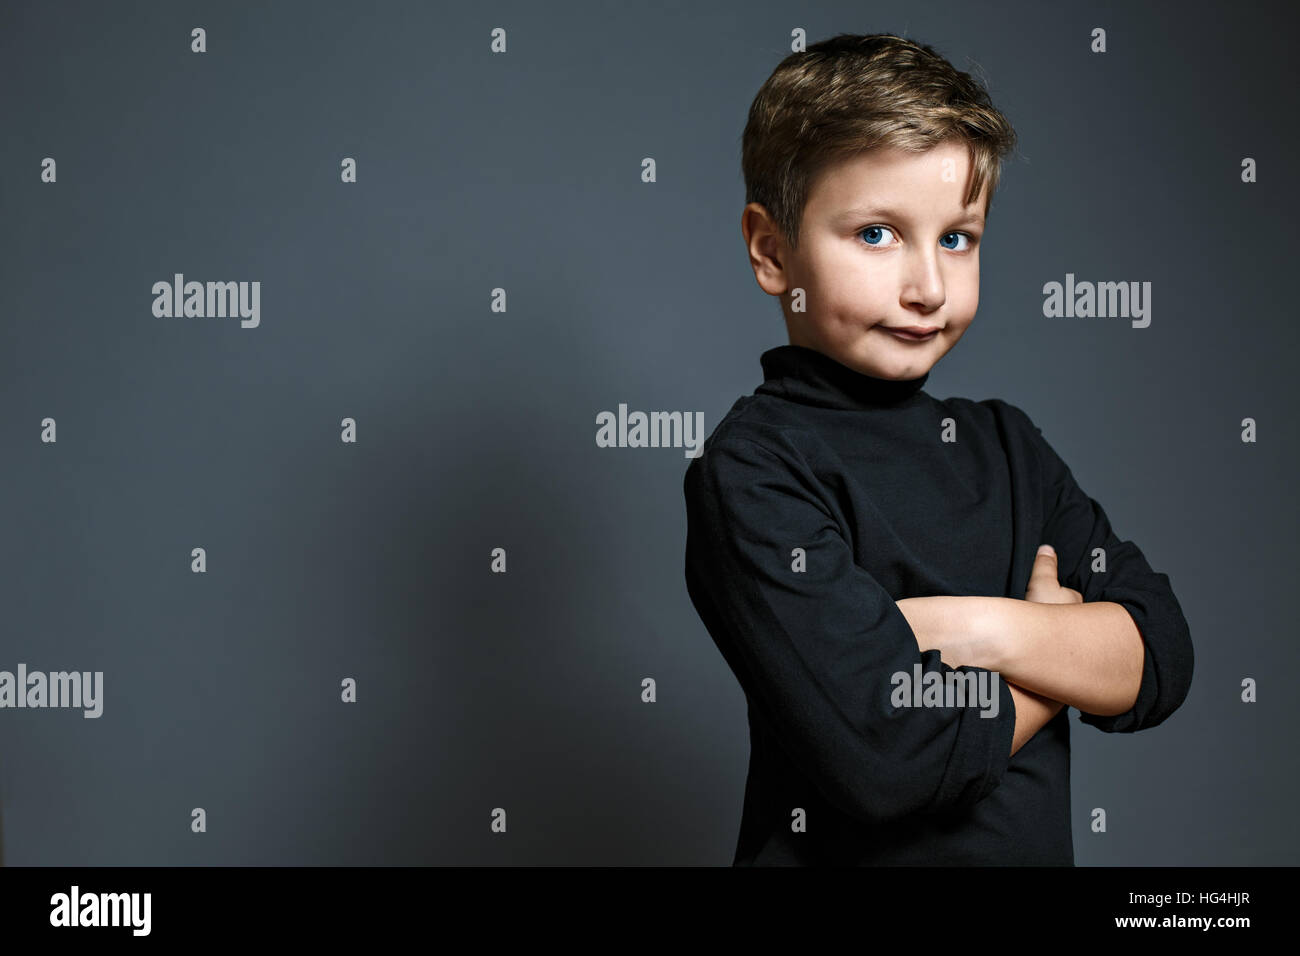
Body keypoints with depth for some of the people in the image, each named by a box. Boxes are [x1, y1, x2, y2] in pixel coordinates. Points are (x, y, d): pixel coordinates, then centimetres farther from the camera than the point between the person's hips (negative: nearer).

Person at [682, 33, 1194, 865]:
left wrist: (989, 632, -21)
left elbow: (1161, 657, -5)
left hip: (1042, 845, 5)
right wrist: (1068, 649, -13)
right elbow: (884, 756, -28)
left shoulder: (1005, 443, 0)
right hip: (844, 853, -5)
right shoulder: (749, 471, -19)